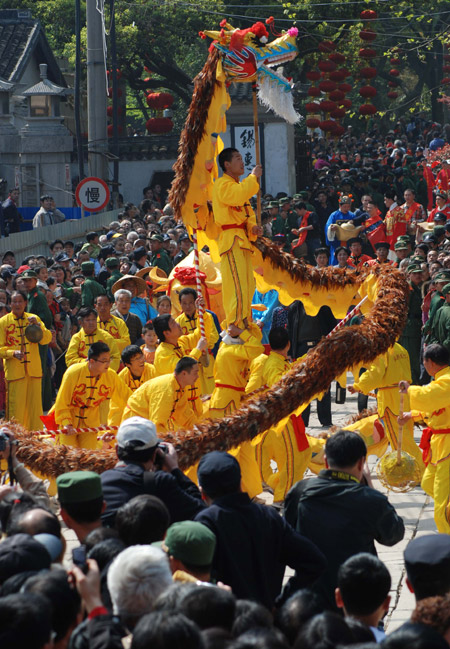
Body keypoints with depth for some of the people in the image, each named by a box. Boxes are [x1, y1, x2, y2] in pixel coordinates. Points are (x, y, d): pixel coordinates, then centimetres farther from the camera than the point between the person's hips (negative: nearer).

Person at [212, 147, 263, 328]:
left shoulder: (238, 185, 24)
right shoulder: (222, 184, -9)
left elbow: (247, 211, 24)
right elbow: (238, 196, -29)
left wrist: (252, 227, 3)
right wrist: (253, 177, -17)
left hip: (242, 239, 10)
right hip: (231, 239, -10)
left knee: (247, 285, 13)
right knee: (236, 284, -16)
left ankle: (244, 323, 20)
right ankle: (234, 327, -18)